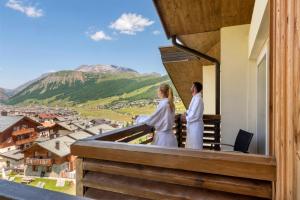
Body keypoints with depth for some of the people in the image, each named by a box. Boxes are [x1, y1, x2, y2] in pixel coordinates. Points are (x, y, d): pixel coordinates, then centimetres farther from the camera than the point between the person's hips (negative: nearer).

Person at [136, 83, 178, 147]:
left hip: (163, 137, -8)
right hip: (169, 135, 8)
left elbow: (151, 120, -14)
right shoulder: (170, 104, 6)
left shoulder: (163, 104, -19)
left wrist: (139, 119, 2)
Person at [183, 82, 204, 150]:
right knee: (190, 146, 19)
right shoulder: (195, 98, 11)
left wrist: (187, 118, -10)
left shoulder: (198, 99, -20)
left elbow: (195, 115, -23)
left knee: (195, 147, 1)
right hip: (192, 126, 10)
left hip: (195, 126, -10)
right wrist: (187, 113, 2)